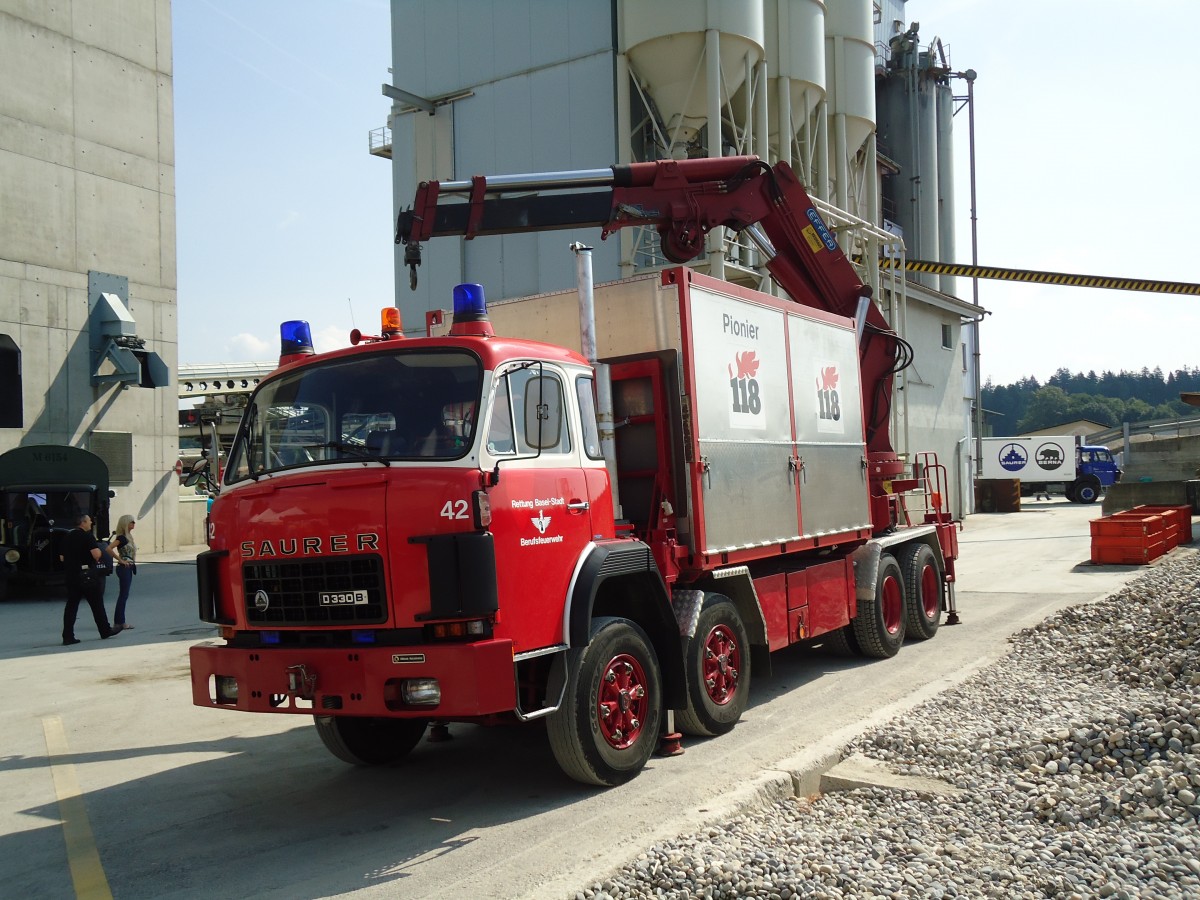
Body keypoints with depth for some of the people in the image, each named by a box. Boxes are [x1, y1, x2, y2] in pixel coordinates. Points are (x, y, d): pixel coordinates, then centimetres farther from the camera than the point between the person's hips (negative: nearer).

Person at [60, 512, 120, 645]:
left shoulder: (67, 537, 10)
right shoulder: (87, 536, -11)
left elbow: (62, 558, 15)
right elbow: (96, 555, -21)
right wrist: (99, 552, -1)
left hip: (70, 574, 6)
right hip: (86, 574, -6)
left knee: (71, 605, 6)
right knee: (97, 603, 6)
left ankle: (67, 637, 0)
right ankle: (105, 630, 16)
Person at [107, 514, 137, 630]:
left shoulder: (128, 537, 13)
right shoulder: (121, 538, -14)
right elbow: (109, 548, -26)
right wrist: (120, 560, -20)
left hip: (128, 568, 9)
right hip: (124, 568, -9)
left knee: (123, 595, 11)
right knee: (123, 595, -6)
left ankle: (119, 621, 15)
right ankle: (119, 622, -3)